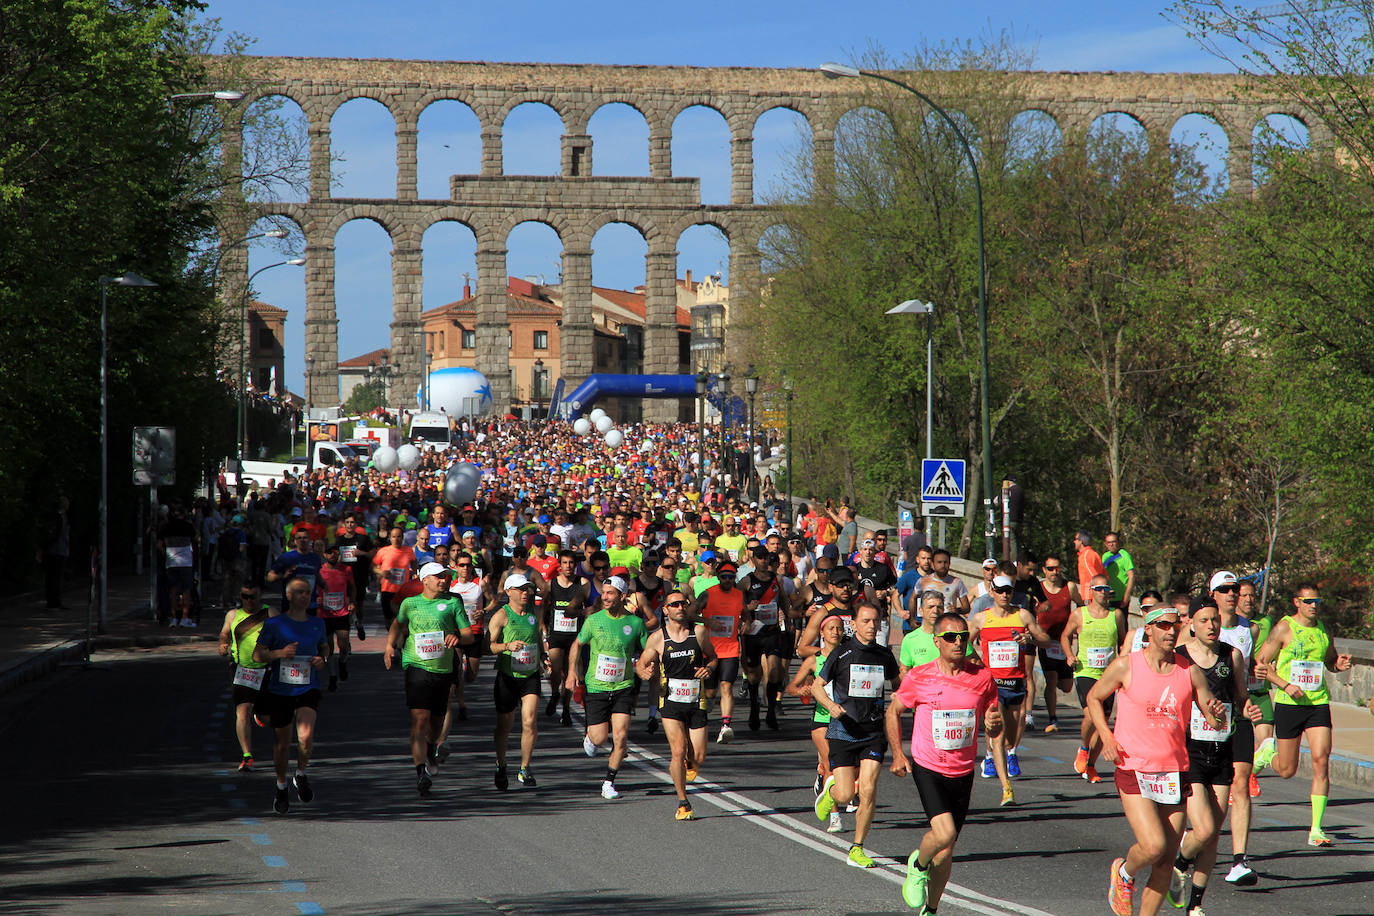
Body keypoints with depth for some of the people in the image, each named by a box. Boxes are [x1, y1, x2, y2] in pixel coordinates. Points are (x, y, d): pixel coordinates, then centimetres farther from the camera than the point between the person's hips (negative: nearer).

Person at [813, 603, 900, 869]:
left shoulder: (884, 655, 5)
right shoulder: (841, 654, -5)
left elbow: (897, 682, 25)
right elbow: (817, 686, 2)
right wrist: (831, 705, -16)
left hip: (874, 732, 2)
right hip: (843, 732, -2)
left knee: (868, 791, -10)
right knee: (845, 795, -5)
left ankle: (857, 849, 3)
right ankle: (830, 788, 32)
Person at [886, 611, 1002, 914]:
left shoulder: (982, 677, -3)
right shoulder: (918, 678, -8)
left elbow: (993, 730, 7)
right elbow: (893, 711, 8)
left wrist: (994, 724, -17)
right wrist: (897, 754, 1)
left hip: (963, 772, 3)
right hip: (928, 767, -3)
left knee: (946, 851, 9)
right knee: (944, 832, -24)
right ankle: (918, 866, 9)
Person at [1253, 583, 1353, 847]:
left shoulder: (1323, 630, 9)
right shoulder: (1284, 628, -6)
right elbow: (1261, 663, -6)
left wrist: (1339, 664, 0)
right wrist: (1286, 685, -17)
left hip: (1318, 703, 3)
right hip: (1288, 704, -3)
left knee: (1321, 761, -12)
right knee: (1286, 770, 5)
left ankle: (1316, 829, -8)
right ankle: (1269, 751, 43)